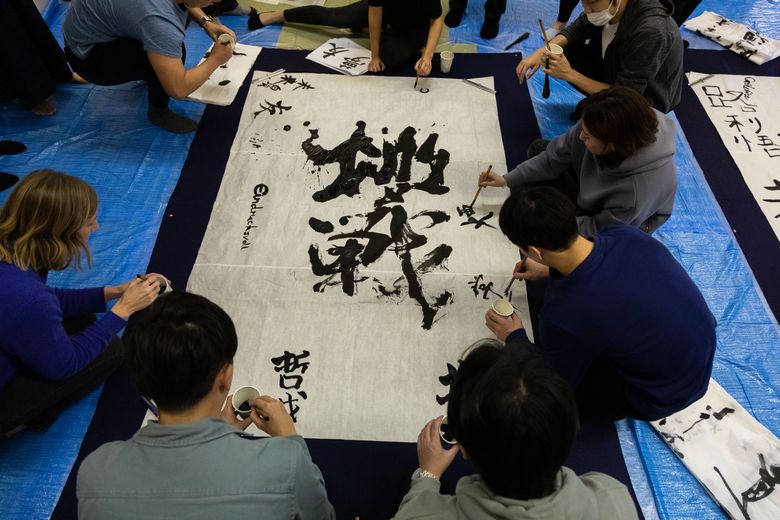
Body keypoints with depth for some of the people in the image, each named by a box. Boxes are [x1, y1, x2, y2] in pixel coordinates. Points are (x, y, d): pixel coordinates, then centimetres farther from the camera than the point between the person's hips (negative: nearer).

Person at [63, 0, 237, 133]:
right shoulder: (157, 19, -38)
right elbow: (179, 90, -36)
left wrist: (206, 22, -4)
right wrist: (215, 60, -21)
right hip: (87, 53, -8)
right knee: (171, 52, -28)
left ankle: (152, 75, 22)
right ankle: (159, 111, -4)